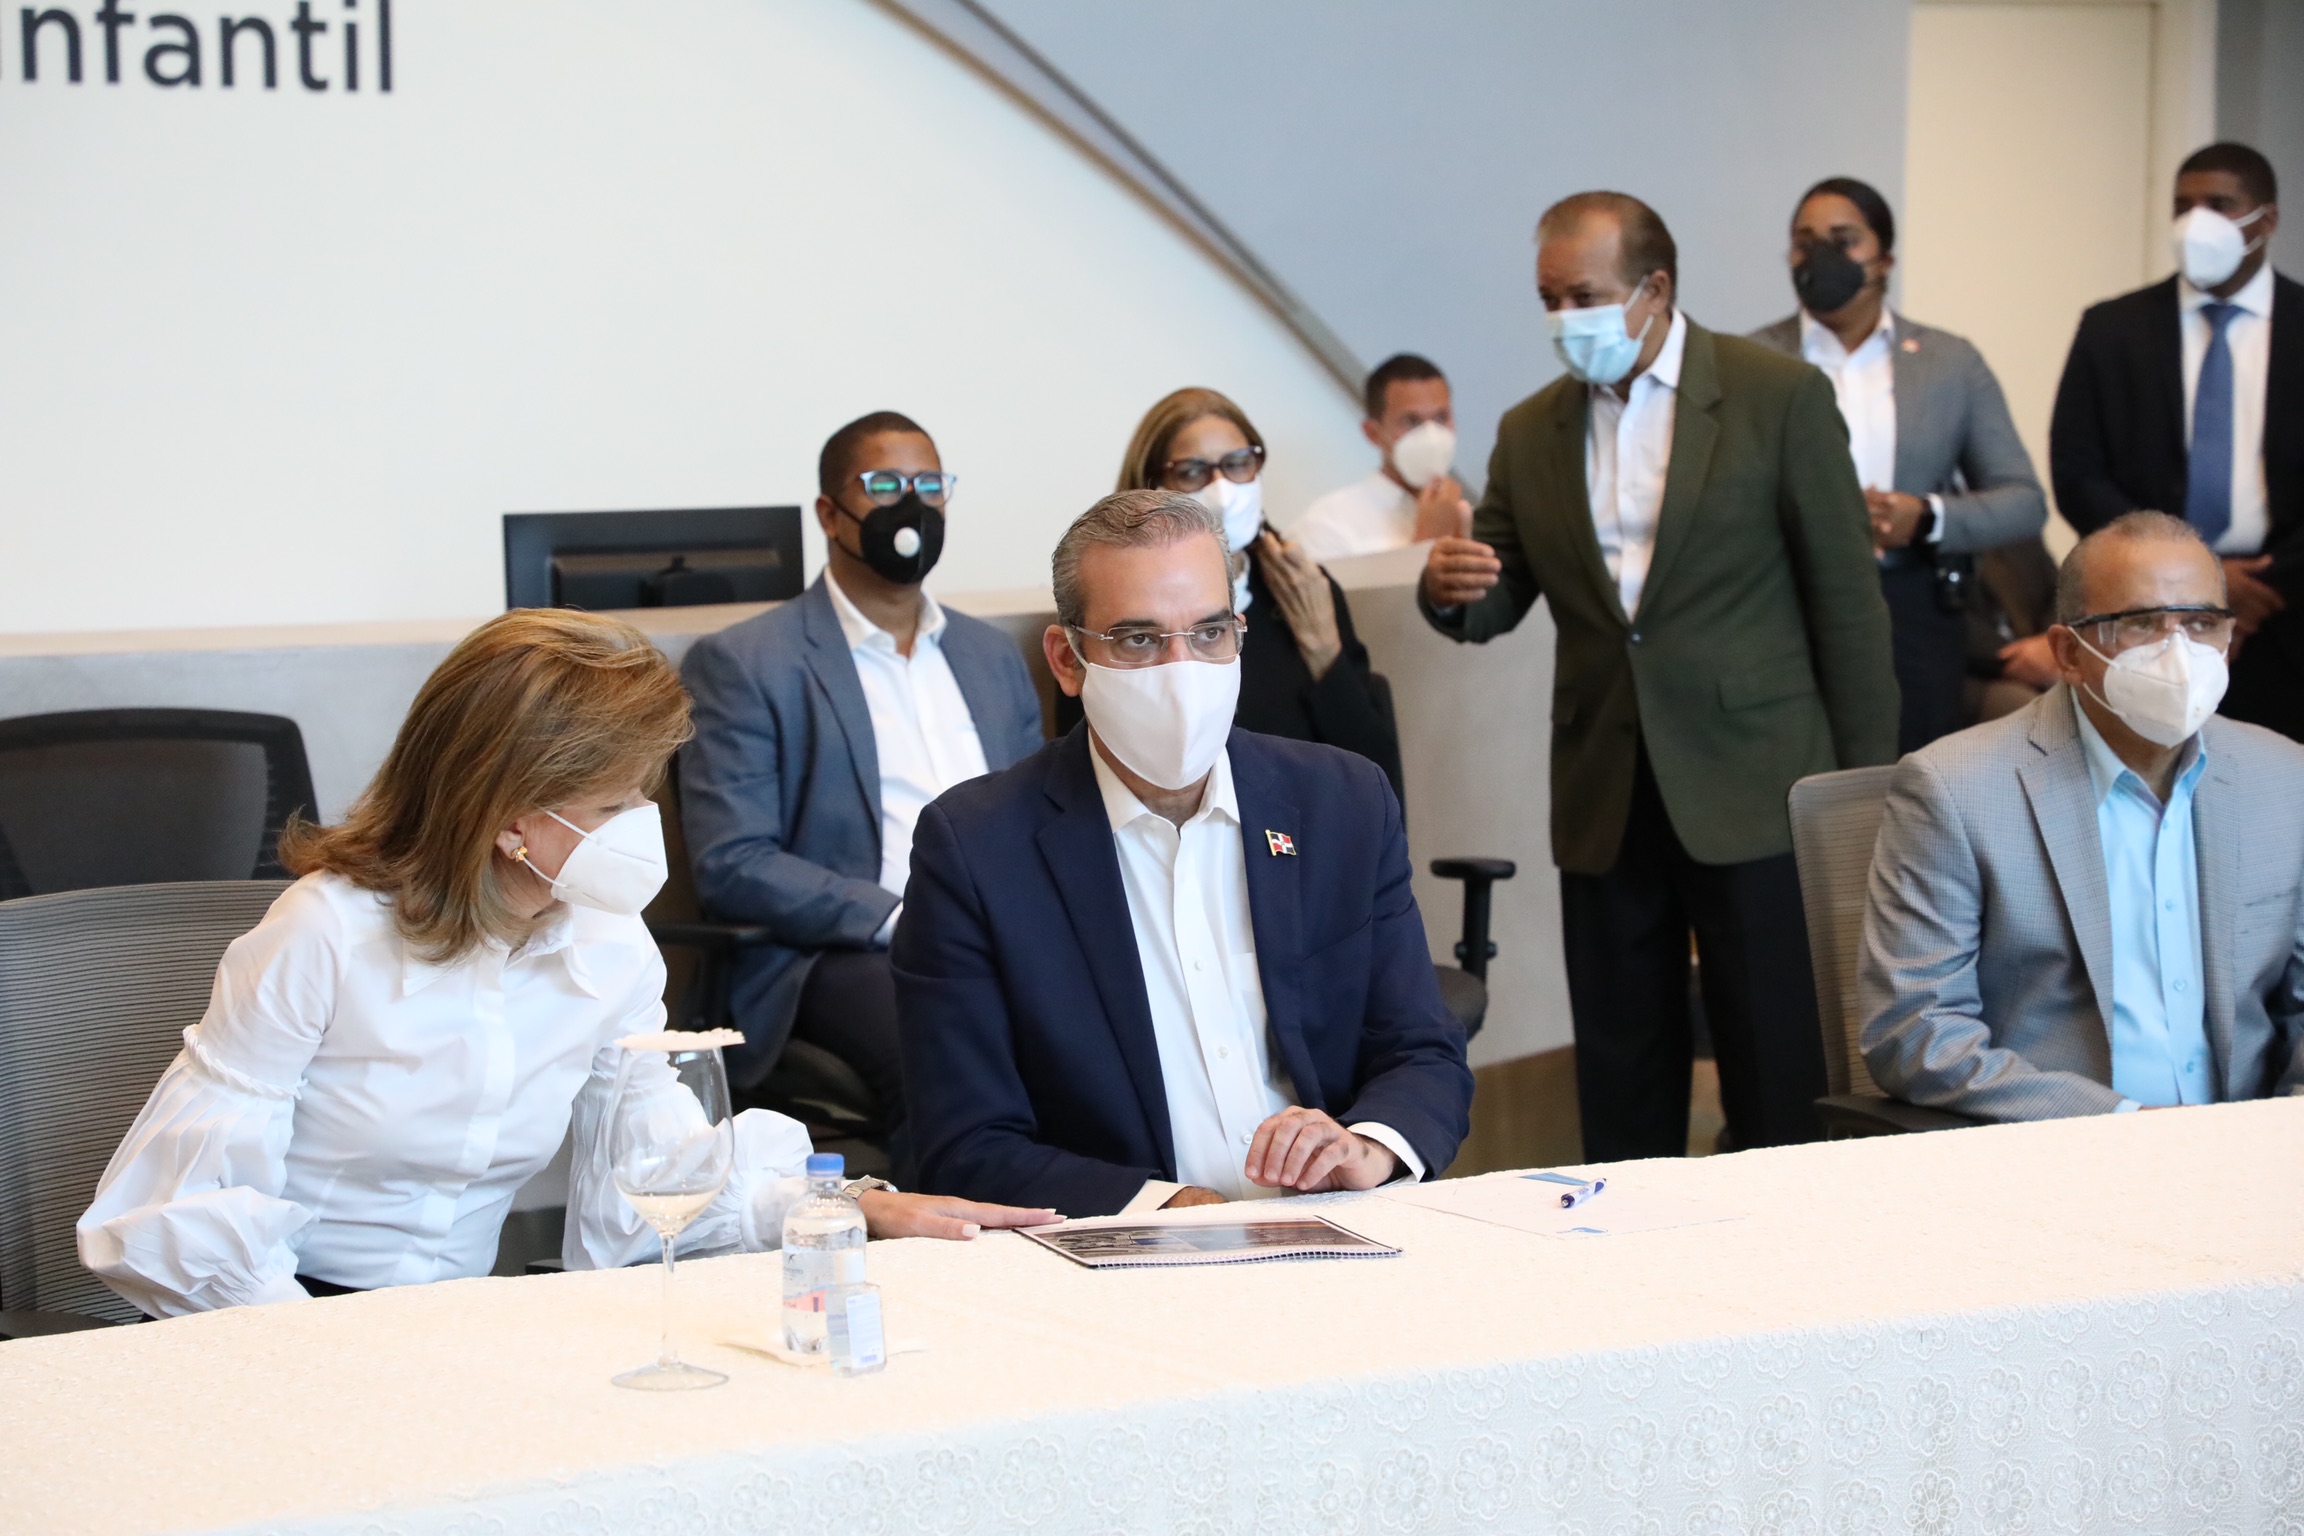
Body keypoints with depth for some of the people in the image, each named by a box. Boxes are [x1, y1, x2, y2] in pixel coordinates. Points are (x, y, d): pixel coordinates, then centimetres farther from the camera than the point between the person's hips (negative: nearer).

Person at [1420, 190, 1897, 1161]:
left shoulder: (1781, 398, -3)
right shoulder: (1531, 434, 10)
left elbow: (1846, 598, -3)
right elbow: (1496, 601, 13)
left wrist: (1865, 786, -6)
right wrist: (1452, 590, -12)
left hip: (1755, 792, -4)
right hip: (1607, 806, 4)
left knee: (1778, 1089, -1)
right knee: (1620, 1091, 9)